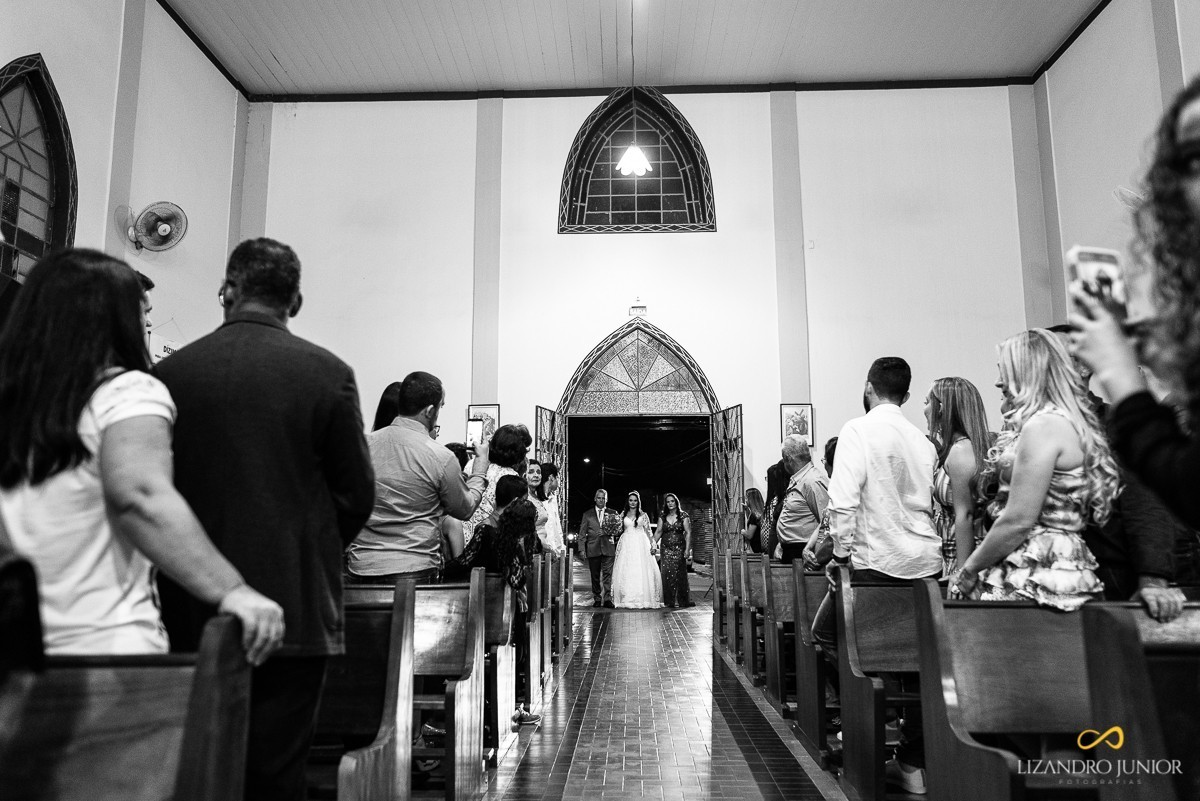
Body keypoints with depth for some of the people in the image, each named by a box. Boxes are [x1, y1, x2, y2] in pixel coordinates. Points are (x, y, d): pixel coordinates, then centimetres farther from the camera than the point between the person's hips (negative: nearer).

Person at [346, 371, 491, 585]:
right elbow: (465, 509, 7)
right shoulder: (442, 457, -10)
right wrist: (481, 464, 17)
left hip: (360, 567, 4)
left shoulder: (364, 444, 1)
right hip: (414, 569, -4)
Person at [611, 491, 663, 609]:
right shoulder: (623, 515, 12)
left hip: (640, 544, -2)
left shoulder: (643, 515, 7)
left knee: (641, 571, -8)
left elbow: (648, 531, 4)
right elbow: (619, 530, 16)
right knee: (626, 572, -4)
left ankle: (643, 598, -4)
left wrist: (653, 545, -4)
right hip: (626, 545, 2)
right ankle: (627, 599, 0)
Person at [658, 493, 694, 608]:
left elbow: (688, 533, -4)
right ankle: (670, 600, 2)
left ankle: (683, 600, 7)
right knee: (667, 573, -3)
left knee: (679, 573, -3)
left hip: (679, 548, -2)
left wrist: (687, 549, -12)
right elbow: (659, 532, 8)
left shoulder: (683, 516, 1)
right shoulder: (662, 517, 9)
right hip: (666, 548, 2)